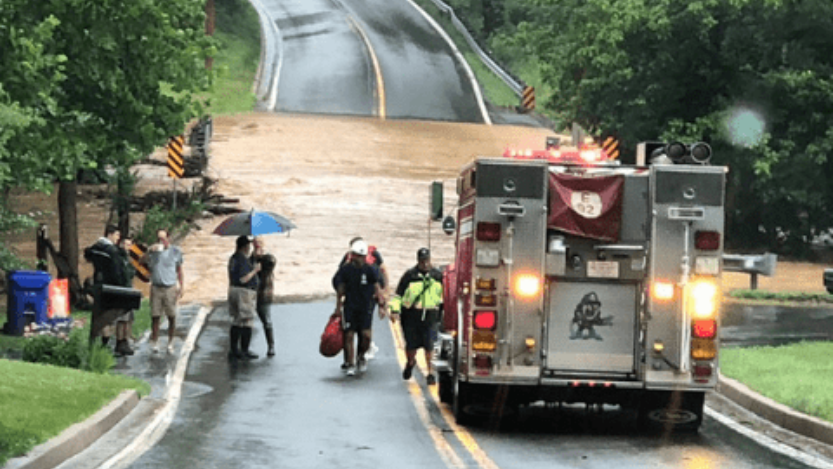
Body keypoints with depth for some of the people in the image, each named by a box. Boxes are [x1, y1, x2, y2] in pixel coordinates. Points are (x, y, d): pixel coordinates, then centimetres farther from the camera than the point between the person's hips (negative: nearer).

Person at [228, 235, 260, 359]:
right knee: (247, 323, -4)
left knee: (237, 322, 13)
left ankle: (234, 350, 15)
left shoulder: (233, 258, 12)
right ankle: (244, 351, -3)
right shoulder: (243, 260, -17)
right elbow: (243, 279, -22)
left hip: (233, 290, 9)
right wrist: (255, 270, -11)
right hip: (244, 292, -9)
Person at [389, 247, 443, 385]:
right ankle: (410, 362, 35)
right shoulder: (409, 276, 0)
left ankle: (430, 372, 2)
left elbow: (443, 294, 22)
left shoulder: (437, 276, 7)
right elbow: (398, 294, 2)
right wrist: (395, 310, -8)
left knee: (429, 345, -8)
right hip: (411, 315, -1)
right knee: (411, 344, 4)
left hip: (430, 316, 1)